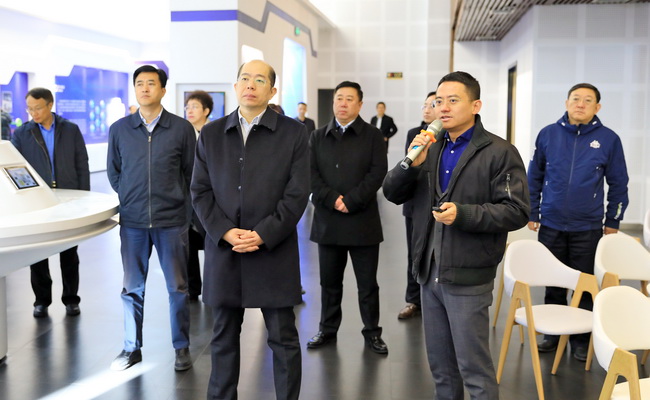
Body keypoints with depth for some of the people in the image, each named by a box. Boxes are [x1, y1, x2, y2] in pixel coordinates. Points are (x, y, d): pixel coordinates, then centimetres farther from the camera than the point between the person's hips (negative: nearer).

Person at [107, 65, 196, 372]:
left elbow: (190, 172, 5)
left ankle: (182, 347, 20)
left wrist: (178, 203, 5)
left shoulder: (182, 129, -2)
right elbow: (113, 171, 14)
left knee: (177, 287, 6)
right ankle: (132, 348, 23)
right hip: (132, 221, 2)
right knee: (132, 288, 10)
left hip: (172, 220, -2)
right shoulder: (119, 129, 4)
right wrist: (130, 199, 8)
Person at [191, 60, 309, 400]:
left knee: (284, 339, 5)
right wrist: (225, 232, -9)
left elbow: (297, 193, -5)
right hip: (223, 251, 3)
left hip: (274, 252, -2)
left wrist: (263, 235, -14)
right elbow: (200, 191, 5)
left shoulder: (293, 133, 1)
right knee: (223, 337, 13)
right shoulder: (211, 134, 9)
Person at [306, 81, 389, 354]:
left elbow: (377, 173, -7)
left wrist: (350, 201, -15)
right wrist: (332, 200, -13)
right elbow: (311, 174, 1)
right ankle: (327, 329, 25)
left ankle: (372, 332, 19)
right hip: (327, 221, 3)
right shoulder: (318, 136, 10)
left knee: (367, 283, 6)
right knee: (329, 281, 12)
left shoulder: (372, 135, 3)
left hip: (363, 221, -2)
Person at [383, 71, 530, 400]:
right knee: (440, 365, 19)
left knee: (473, 367, 3)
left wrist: (463, 214, -25)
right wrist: (410, 164, -14)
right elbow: (392, 193, 5)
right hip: (429, 273, 6)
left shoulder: (499, 152, -9)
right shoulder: (429, 147, 10)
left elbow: (517, 211, -14)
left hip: (467, 277, -6)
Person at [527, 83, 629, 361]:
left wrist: (613, 222, 4)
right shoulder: (548, 135, 1)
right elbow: (534, 178, 7)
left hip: (588, 228, -1)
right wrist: (532, 214, 6)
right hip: (550, 225, 1)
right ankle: (553, 334, 26)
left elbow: (618, 184, 4)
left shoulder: (608, 139, -2)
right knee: (553, 284, 11)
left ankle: (581, 339, 22)